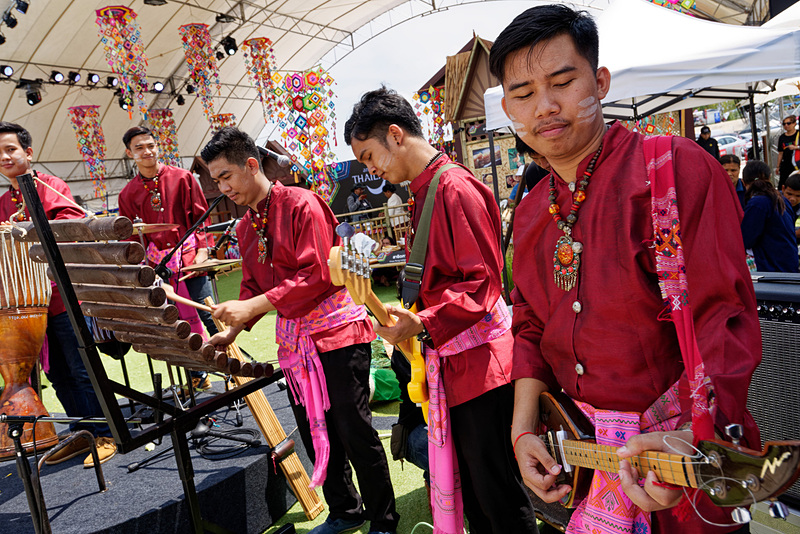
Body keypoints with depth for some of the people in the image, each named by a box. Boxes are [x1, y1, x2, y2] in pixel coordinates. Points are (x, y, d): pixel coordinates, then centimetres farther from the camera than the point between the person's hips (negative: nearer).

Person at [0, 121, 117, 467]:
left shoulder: (50, 187, -2)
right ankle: (82, 433, 25)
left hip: (65, 294, -7)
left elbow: (75, 221, -16)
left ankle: (105, 436, 8)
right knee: (57, 373, 13)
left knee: (82, 370, -3)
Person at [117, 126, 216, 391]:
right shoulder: (128, 194, 9)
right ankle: (198, 376, 19)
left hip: (189, 257, -2)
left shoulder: (182, 177, 3)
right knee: (180, 322, 7)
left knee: (208, 314, -5)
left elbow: (200, 215, 3)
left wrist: (203, 250, -7)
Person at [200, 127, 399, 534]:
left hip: (336, 331, -7)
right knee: (313, 432, 14)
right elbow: (253, 286, 18)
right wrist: (233, 329, 3)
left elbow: (317, 275, -20)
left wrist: (253, 307, -23)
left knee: (354, 431, 0)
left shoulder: (301, 205, -11)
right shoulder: (245, 227, 13)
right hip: (294, 339, 8)